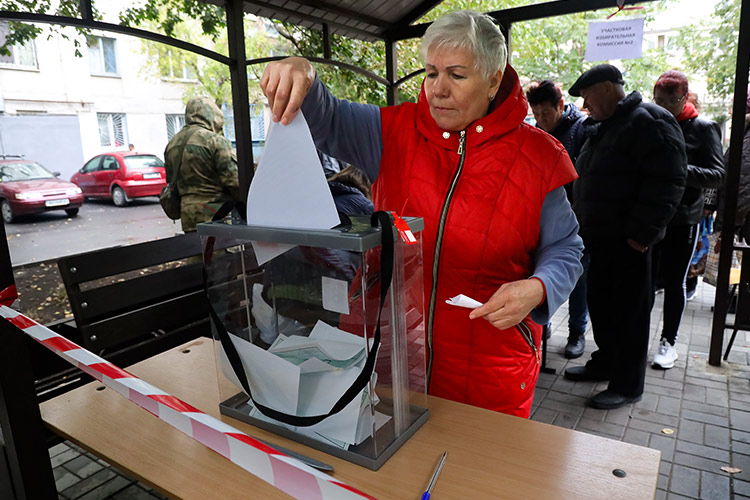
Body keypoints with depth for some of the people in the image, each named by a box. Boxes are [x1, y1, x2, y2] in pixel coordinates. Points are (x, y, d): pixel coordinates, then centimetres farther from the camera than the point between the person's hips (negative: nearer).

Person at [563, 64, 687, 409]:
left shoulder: (651, 122, -11)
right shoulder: (607, 126, 19)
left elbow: (667, 183, -19)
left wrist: (641, 232, -21)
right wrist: (585, 225, 18)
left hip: (627, 241, -9)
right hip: (600, 237, 9)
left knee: (629, 312, 0)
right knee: (600, 303, 16)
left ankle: (627, 386, 12)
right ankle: (605, 363, 33)